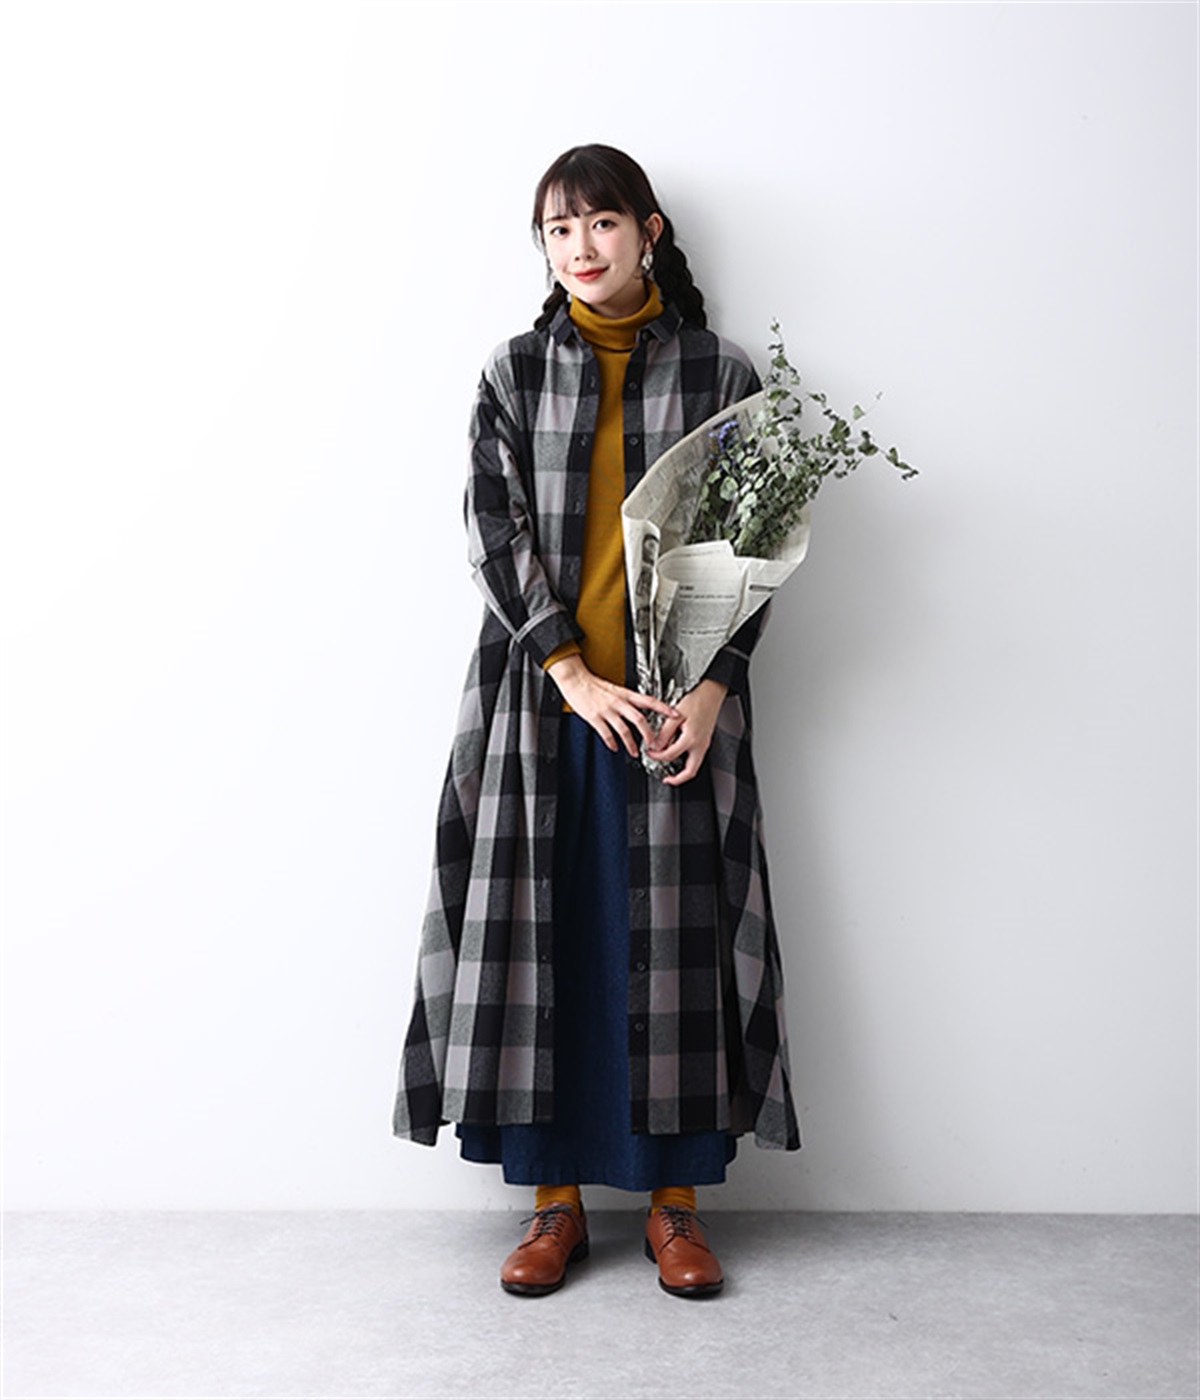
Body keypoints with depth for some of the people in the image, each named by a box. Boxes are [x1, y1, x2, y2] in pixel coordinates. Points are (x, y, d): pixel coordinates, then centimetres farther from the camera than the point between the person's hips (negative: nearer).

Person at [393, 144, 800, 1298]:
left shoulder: (719, 372, 6)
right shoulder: (515, 373, 8)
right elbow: (496, 531, -1)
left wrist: (711, 684, -10)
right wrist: (571, 672, -12)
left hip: (677, 699, -1)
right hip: (542, 696, 1)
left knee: (674, 934, 2)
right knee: (537, 930, 2)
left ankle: (674, 1199, 18)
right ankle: (555, 1199, 17)